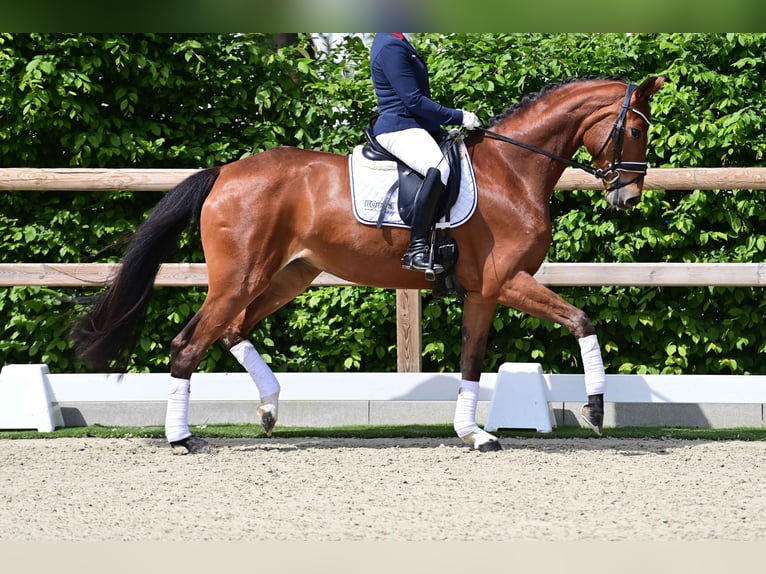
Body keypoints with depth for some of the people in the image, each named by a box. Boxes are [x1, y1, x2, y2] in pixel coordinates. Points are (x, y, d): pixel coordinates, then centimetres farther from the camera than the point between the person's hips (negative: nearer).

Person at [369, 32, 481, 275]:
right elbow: (414, 101, -19)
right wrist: (458, 117, -14)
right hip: (399, 129, -12)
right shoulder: (391, 48, -15)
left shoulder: (398, 43, 18)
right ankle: (417, 250, -40)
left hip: (413, 127, 12)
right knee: (438, 168, -37)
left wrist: (452, 121, 18)